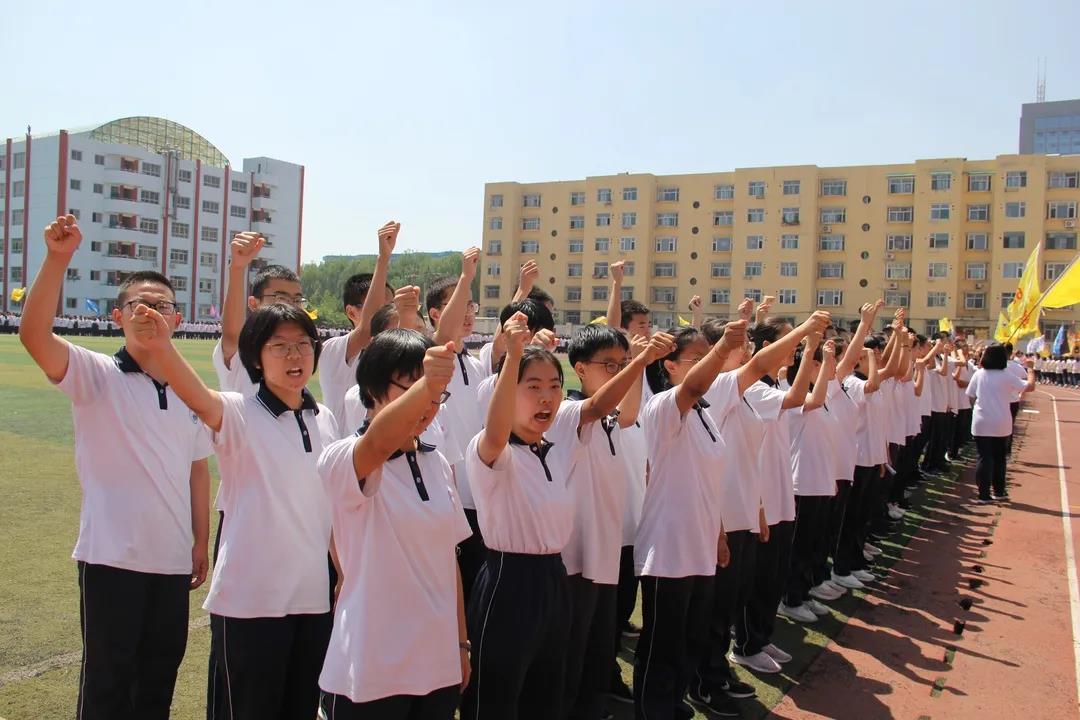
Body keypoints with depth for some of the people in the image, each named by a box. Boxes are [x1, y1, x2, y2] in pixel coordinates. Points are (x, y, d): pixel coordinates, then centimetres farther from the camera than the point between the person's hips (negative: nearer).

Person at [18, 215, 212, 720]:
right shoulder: (96, 375, -6)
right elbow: (34, 334, -24)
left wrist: (202, 543, 11)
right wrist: (58, 257, -33)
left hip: (173, 558, 5)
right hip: (112, 555, -4)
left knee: (161, 671, 16)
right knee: (108, 676, 5)